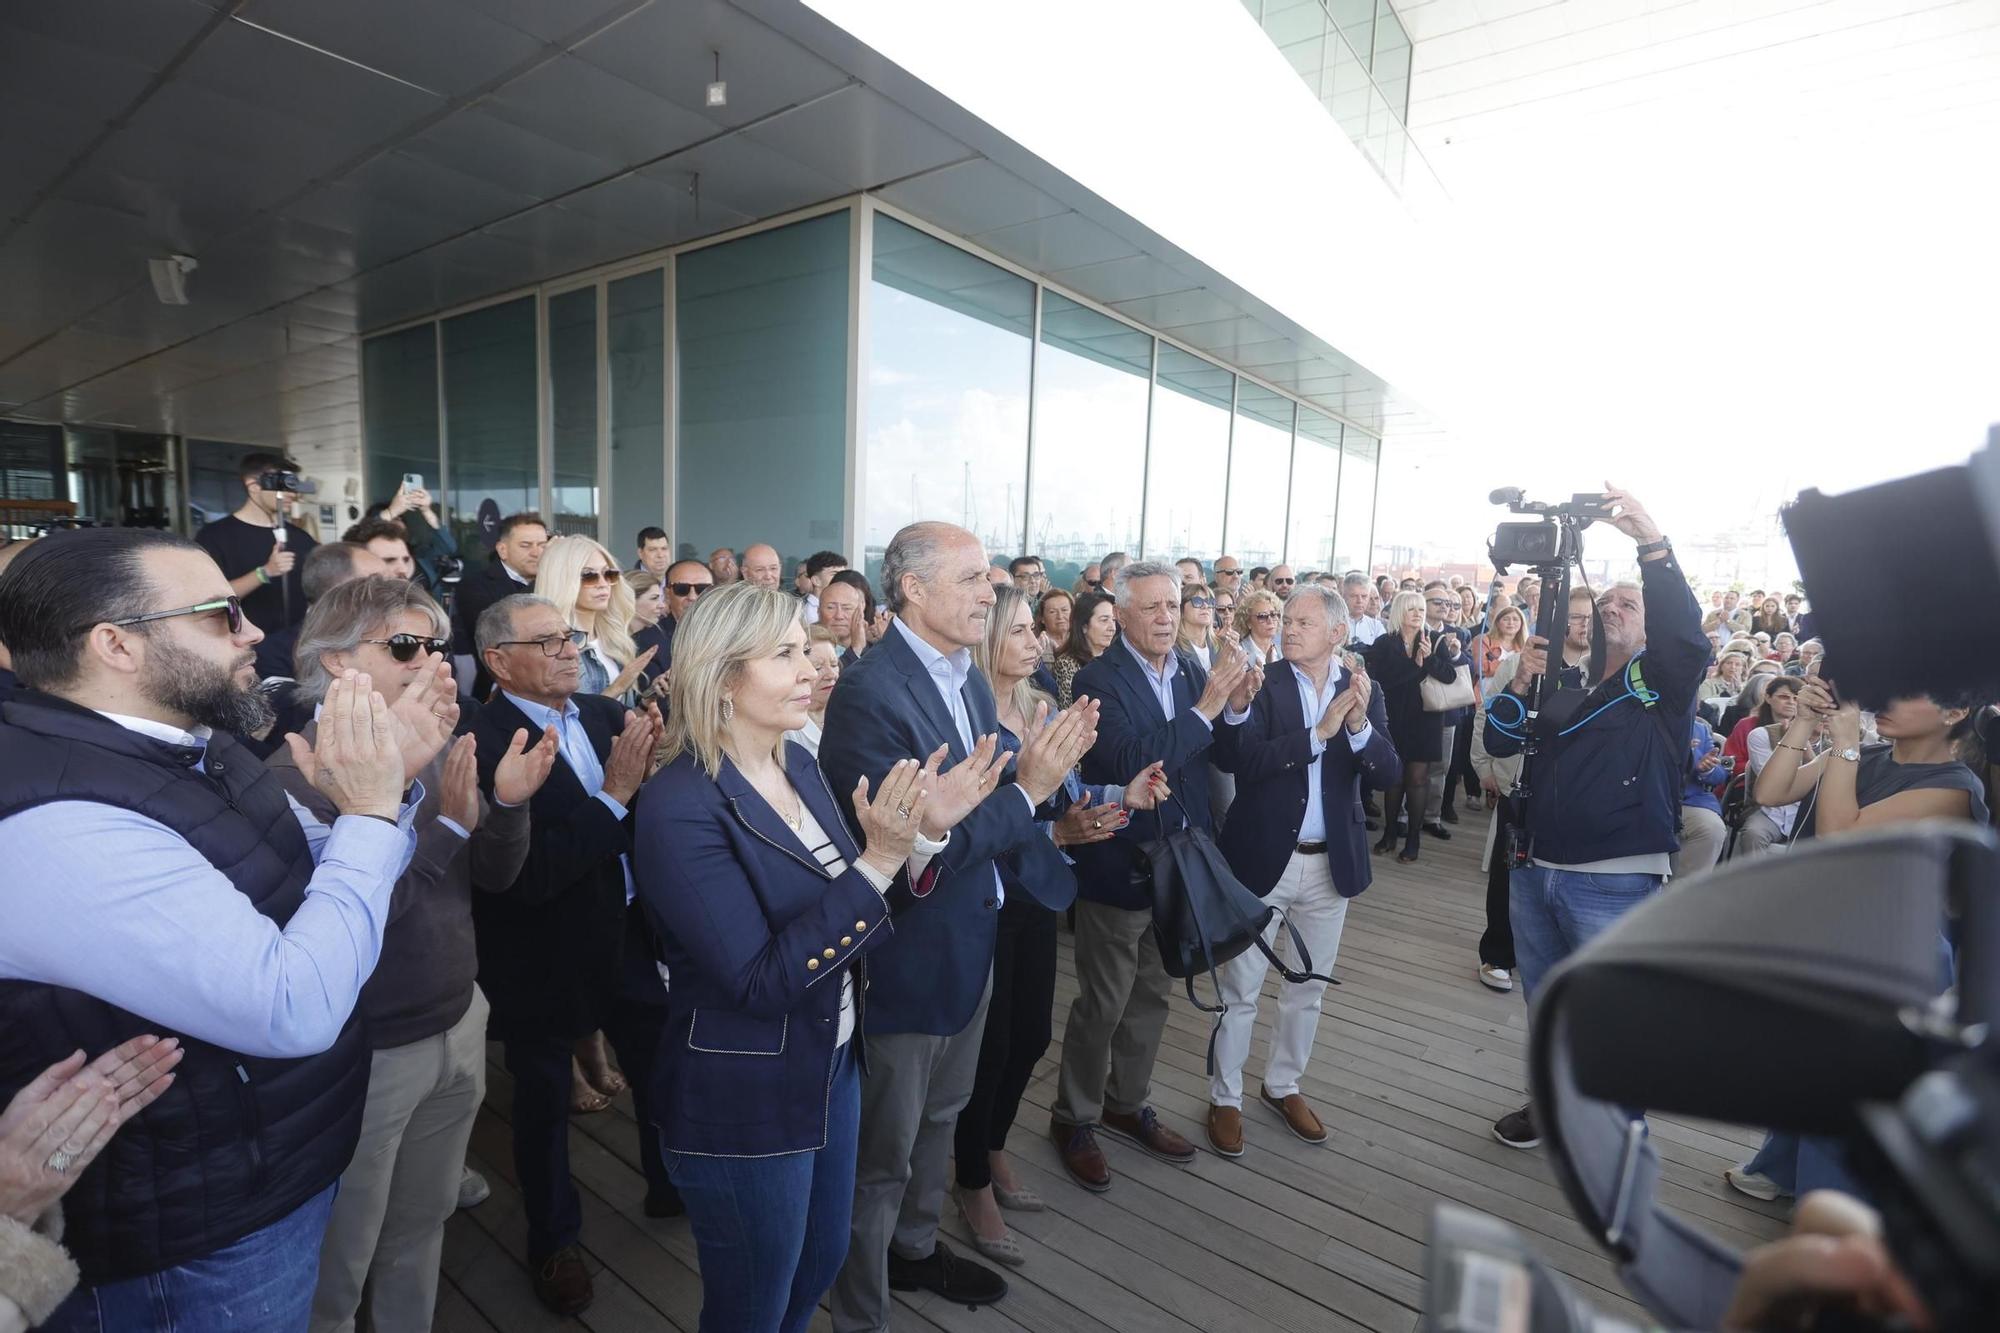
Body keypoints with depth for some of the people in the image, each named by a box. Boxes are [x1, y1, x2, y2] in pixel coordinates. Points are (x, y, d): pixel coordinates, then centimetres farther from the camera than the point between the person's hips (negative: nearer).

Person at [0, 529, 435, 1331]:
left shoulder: (187, 748, -2)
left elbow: (301, 879, 11)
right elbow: (297, 1008, -34)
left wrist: (387, 788, -7)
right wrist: (370, 811, -26)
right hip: (204, 1235, -8)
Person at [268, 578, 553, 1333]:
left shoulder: (436, 751, 1)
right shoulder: (292, 774, -20)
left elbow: (495, 876, 2)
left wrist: (508, 804, -16)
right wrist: (448, 822, -34)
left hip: (458, 1027, 6)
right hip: (364, 1054, -6)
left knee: (421, 1227, 24)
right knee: (339, 1262, 17)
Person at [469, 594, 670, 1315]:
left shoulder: (607, 713, -4)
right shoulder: (481, 744, -22)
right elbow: (527, 875, -26)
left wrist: (650, 771, -22)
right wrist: (614, 794, -30)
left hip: (632, 932, 5)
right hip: (547, 957, -5)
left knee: (661, 1067, 21)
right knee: (544, 1104, 18)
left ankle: (669, 1185, 49)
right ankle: (553, 1242, 44)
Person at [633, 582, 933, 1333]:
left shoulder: (797, 764, -2)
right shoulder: (680, 806, -25)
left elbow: (845, 897, 3)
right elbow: (759, 982, -28)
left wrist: (897, 841, -16)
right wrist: (876, 862, -32)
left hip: (831, 1065, 7)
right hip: (741, 1102, -7)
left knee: (821, 1264, 28)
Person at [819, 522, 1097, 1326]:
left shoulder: (966, 674, 2)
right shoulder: (870, 696, -25)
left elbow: (986, 798, 4)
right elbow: (914, 849, -28)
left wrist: (1044, 771, -14)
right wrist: (1026, 791, -28)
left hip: (969, 940, 9)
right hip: (906, 957, -8)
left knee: (938, 1116, 29)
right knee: (881, 1152, 13)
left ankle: (915, 1248, 53)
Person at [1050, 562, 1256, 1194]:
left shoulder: (1193, 673, 2)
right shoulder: (1100, 680, -16)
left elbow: (1226, 757, 2)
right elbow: (1131, 762, -28)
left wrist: (1236, 707, -16)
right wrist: (1204, 708, -28)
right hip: (1118, 868, -6)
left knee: (1152, 996, 21)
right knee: (1102, 1003, 9)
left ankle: (1128, 1104, 41)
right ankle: (1074, 1118, 31)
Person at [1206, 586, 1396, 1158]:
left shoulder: (1362, 690, 0)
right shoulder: (1260, 685, -11)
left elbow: (1389, 773, -9)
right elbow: (1245, 760, -23)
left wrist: (1359, 725, -26)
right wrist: (1321, 730, -28)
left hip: (1332, 862, 4)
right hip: (1263, 858, -4)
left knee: (1308, 986, 19)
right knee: (1239, 990, 9)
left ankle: (1283, 1085, 40)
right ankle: (1225, 1098, 27)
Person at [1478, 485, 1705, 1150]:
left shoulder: (1661, 683, -3)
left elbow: (1685, 631, -24)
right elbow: (1500, 741, 4)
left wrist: (1653, 543, -34)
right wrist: (1520, 681, -13)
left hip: (1615, 886, -5)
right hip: (1536, 871, 6)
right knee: (1546, 1008, 21)